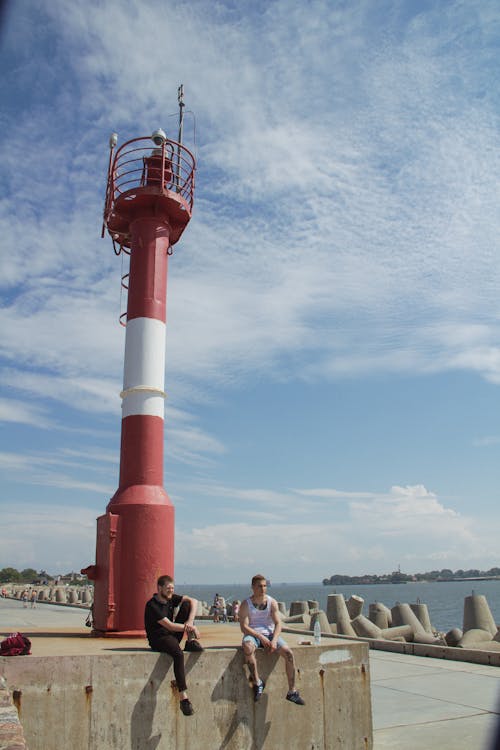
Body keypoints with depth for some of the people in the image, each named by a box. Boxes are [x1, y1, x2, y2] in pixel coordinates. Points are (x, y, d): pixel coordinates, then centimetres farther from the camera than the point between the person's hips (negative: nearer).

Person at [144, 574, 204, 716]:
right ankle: (183, 697, -40)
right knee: (178, 654, -39)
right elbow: (169, 625, -22)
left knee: (186, 604, -7)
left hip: (173, 635, 7)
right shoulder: (152, 605, -17)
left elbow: (193, 601, -2)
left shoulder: (171, 598, 5)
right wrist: (190, 628, -16)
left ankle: (191, 641, -10)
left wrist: (190, 621, -19)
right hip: (158, 639, -7)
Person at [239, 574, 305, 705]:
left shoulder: (272, 602, 3)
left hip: (270, 634, 3)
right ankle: (257, 682, -23)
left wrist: (274, 640, -20)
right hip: (252, 635, -3)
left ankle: (292, 692, -9)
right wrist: (261, 637, -22)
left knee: (289, 653, -21)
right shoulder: (246, 604, -4)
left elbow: (278, 623, -2)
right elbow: (244, 627, -11)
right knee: (248, 648, -39)